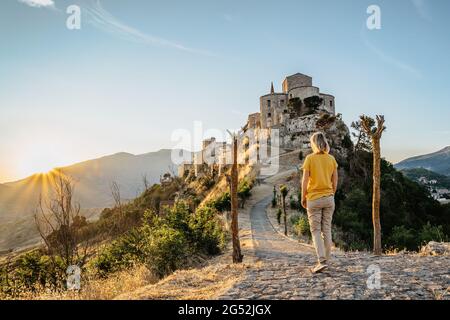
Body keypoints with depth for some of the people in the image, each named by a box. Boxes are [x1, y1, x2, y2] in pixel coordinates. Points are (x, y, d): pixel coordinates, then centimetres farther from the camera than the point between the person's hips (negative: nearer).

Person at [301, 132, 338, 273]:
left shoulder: (310, 158, -9)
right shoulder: (331, 159, 3)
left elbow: (305, 181, -11)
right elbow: (335, 181, 5)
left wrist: (303, 198, -1)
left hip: (314, 199, -4)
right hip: (329, 198, 4)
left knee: (315, 231, 2)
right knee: (327, 230, 12)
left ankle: (322, 261, -8)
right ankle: (326, 260, 19)